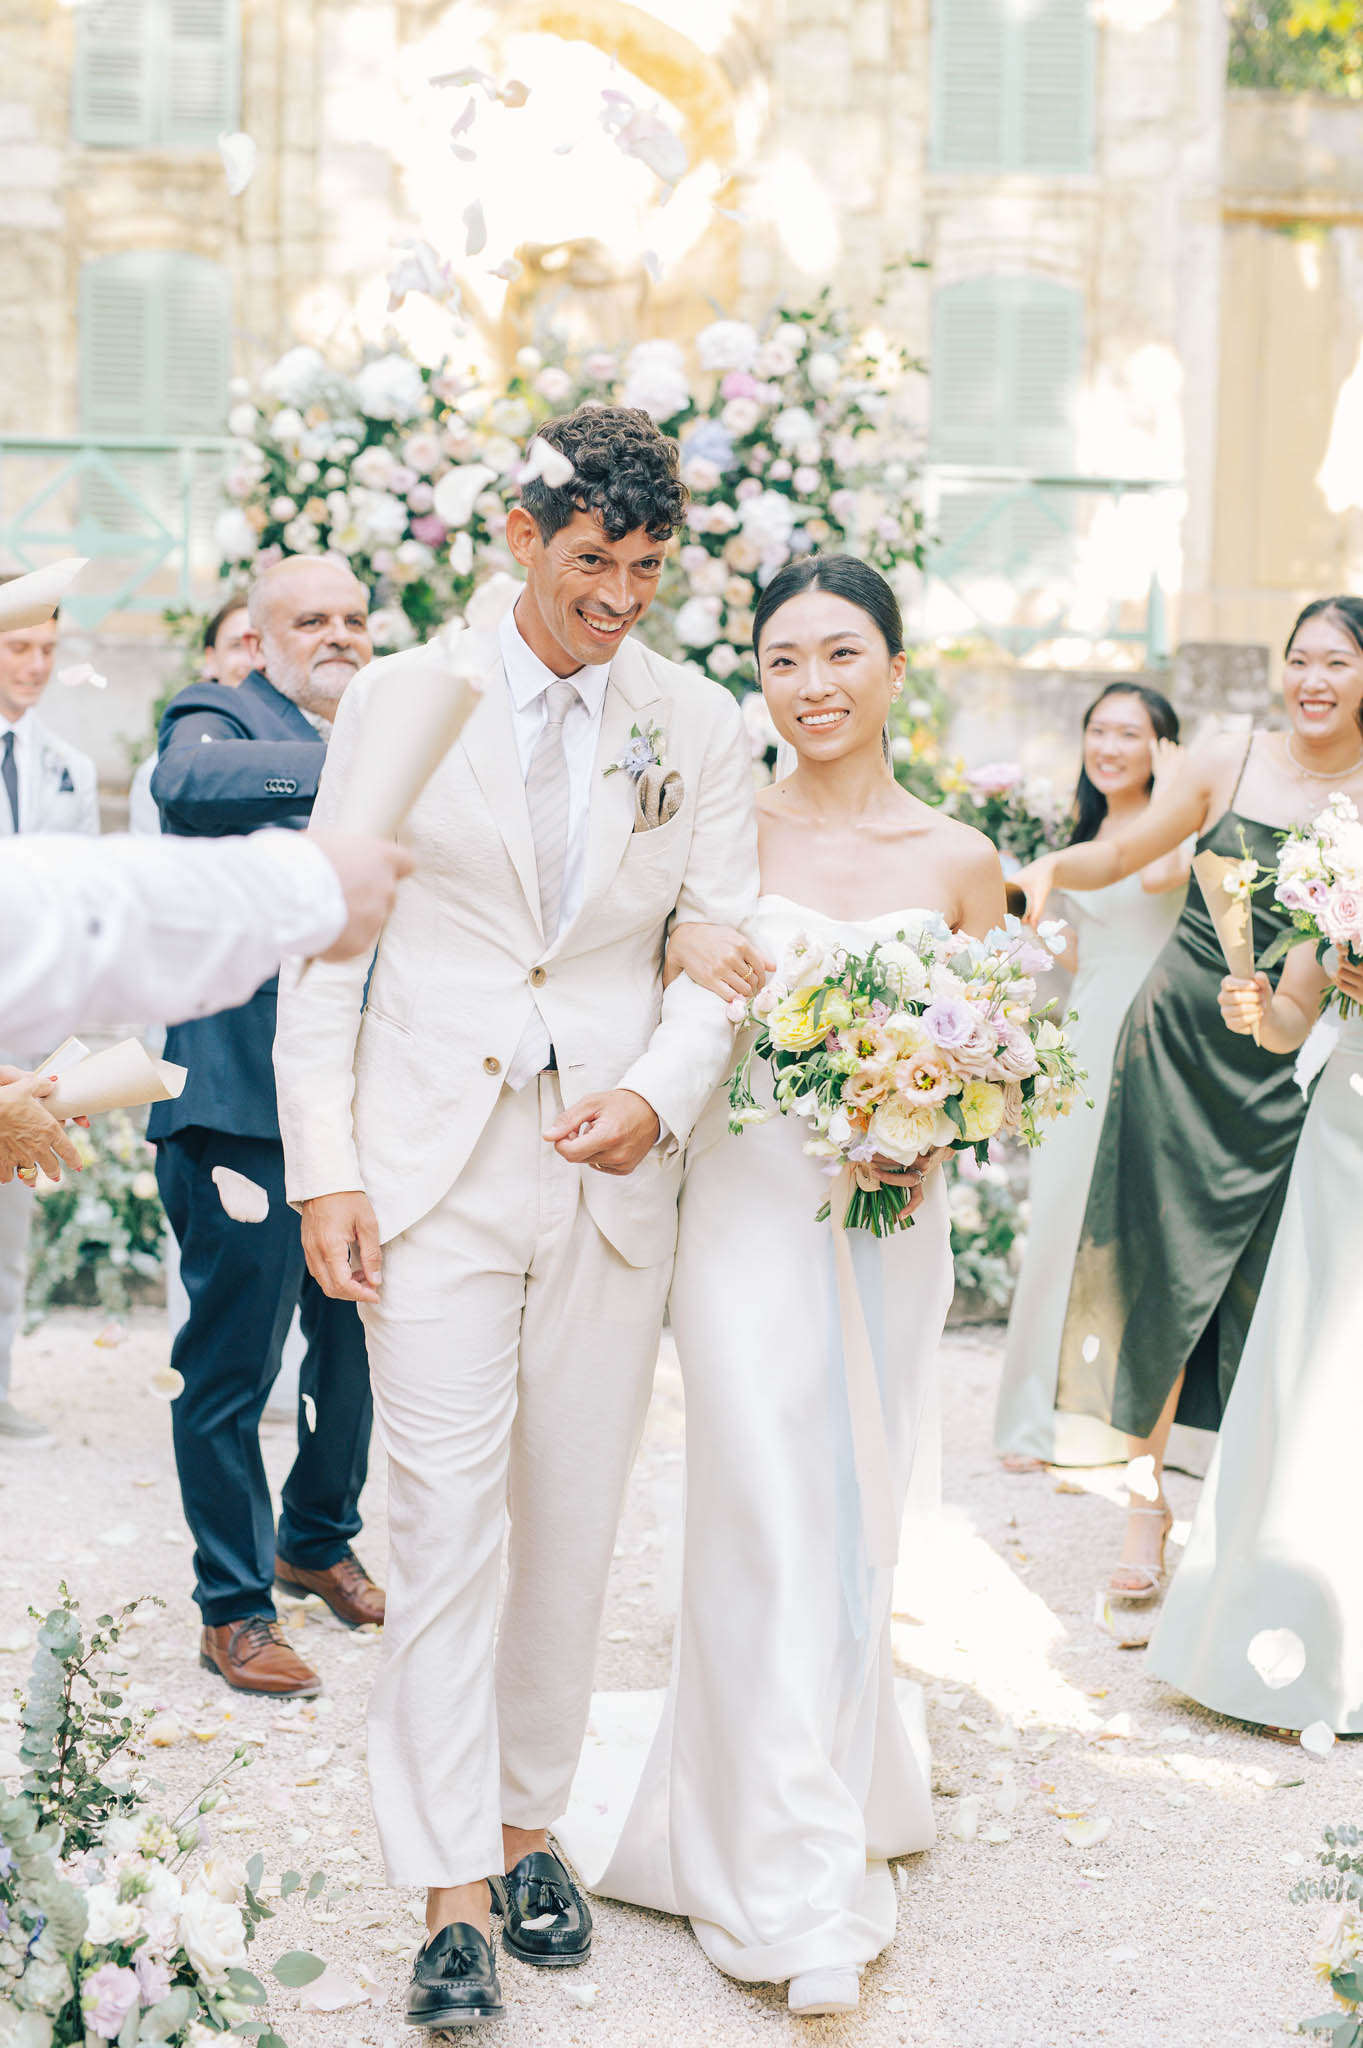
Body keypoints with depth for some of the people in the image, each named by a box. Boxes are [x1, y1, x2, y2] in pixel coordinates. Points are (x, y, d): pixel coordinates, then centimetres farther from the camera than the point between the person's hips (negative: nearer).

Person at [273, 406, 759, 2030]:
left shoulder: (699, 724, 5)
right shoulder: (400, 700, 1)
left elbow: (724, 949, 6)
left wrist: (662, 1094, -13)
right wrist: (324, 1167, -5)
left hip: (614, 1168, 2)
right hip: (433, 1165, -2)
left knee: (574, 1526, 10)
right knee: (444, 1520, -4)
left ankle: (528, 1822, 27)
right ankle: (452, 1895, 3)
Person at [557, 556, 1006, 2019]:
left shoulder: (960, 861, 2)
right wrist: (680, 949, -17)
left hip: (890, 1226, 2)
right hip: (747, 1207, -2)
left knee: (856, 1525, 11)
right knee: (769, 1524, -4)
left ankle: (837, 1802, 35)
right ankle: (795, 1879, 7)